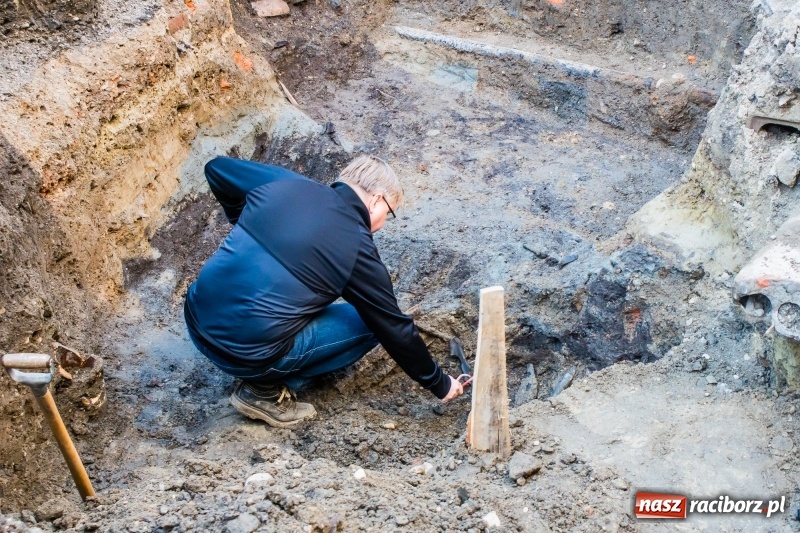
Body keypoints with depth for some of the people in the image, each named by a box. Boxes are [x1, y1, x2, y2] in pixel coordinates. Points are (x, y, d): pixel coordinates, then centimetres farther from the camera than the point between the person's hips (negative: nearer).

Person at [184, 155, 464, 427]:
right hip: (247, 353, -7)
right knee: (371, 324, 6)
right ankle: (267, 390, 3)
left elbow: (216, 168, 19)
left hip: (196, 321, 7)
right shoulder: (357, 249, -7)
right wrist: (439, 384, 14)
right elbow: (395, 330, 1)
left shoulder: (286, 183, 5)